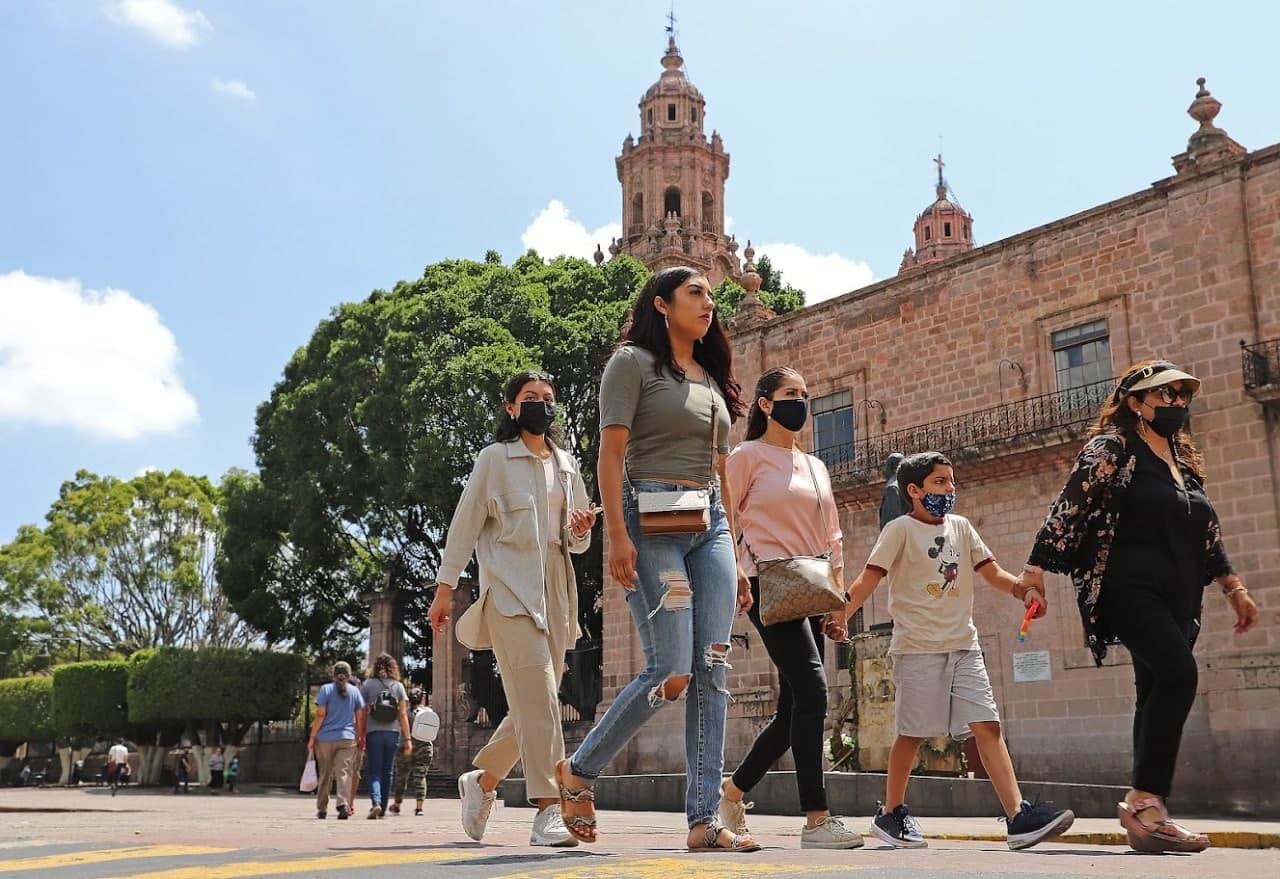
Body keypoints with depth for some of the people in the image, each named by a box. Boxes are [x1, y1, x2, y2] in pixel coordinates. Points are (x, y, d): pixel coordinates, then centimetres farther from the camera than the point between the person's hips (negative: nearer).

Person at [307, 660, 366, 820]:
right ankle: (344, 804, -21)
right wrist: (360, 736, 17)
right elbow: (360, 717, 6)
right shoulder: (355, 691, 6)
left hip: (325, 738, 0)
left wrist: (312, 737, -1)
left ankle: (322, 808, 18)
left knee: (325, 774, 11)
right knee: (344, 772, -4)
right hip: (347, 738, 0)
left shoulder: (326, 689, -1)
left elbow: (320, 715, -6)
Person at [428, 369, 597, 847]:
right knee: (539, 697, -17)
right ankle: (548, 810, -17)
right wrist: (445, 587, -4)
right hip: (509, 588, -6)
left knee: (534, 702, 6)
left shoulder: (566, 464, 19)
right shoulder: (495, 458, 5)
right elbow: (465, 524, 2)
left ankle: (482, 780, 27)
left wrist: (581, 532, -1)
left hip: (555, 593, 6)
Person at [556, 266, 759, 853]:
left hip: (710, 525, 7)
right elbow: (611, 453, -8)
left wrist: (735, 557, 17)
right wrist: (617, 535, -19)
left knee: (711, 675, -2)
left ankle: (704, 820, 0)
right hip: (653, 520, -7)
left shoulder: (711, 379, 22)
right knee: (671, 673, -13)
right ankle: (579, 770, 9)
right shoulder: (633, 362, 2)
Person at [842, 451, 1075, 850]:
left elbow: (991, 571, 13)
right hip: (917, 647, -5)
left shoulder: (961, 527, 13)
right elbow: (869, 578, -9)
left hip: (963, 645, 5)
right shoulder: (901, 529, -3)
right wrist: (837, 614, -22)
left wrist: (1022, 590, -7)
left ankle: (1019, 817, -8)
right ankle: (890, 814, 17)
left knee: (987, 725, -5)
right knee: (912, 732, 1)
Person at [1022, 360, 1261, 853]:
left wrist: (1233, 588, 22)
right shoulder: (1111, 449, -4)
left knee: (1158, 691, 5)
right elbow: (1069, 509, -12)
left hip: (1176, 596, 8)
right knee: (1178, 673, -25)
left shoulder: (1184, 458, 19)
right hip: (1129, 589, -8)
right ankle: (1144, 802, -22)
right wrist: (1037, 568, -20)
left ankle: (1145, 812, 8)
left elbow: (1206, 532, 24)